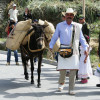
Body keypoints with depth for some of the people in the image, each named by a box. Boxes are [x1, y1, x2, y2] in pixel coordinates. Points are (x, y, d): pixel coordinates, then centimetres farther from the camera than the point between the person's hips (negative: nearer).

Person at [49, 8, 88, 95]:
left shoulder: (77, 26, 12)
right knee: (62, 69, -5)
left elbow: (81, 38, 15)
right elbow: (54, 37, 14)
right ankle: (61, 83, 25)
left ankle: (71, 89, 3)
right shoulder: (60, 25, 10)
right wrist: (51, 46, 6)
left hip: (74, 51, 1)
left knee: (73, 70, -5)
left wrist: (85, 48, 6)